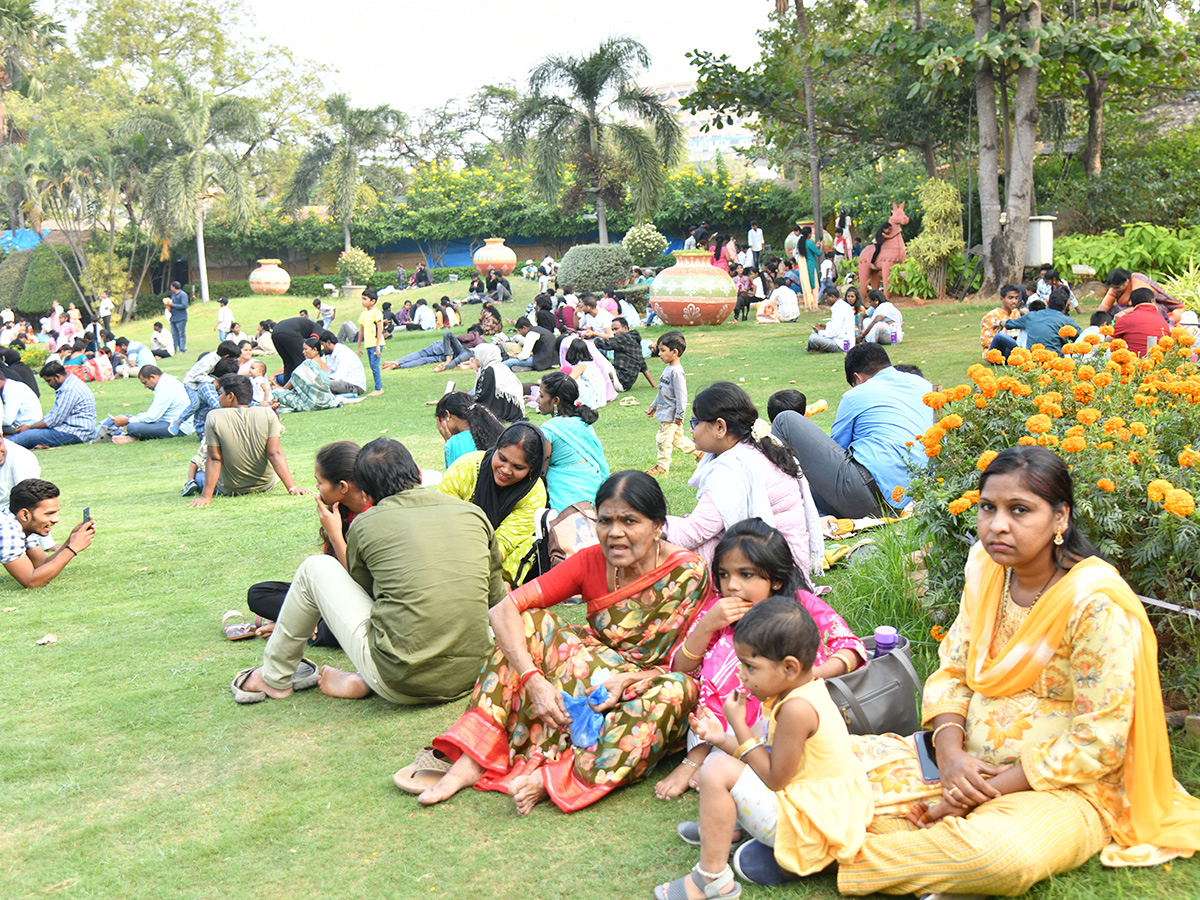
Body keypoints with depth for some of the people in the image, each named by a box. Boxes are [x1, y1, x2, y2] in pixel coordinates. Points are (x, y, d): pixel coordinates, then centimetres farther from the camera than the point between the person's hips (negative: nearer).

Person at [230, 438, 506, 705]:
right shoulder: (472, 514, 5)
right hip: (472, 678, 3)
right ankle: (363, 681, 17)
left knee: (316, 568, 15)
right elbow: (496, 600, 12)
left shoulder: (364, 525, -1)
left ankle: (275, 678, 31)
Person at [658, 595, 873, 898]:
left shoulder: (797, 708, -27)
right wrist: (723, 738, 3)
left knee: (718, 770, -22)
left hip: (812, 825, -11)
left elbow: (773, 778, -21)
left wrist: (739, 724, -15)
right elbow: (773, 756, 11)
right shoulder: (806, 690, 4)